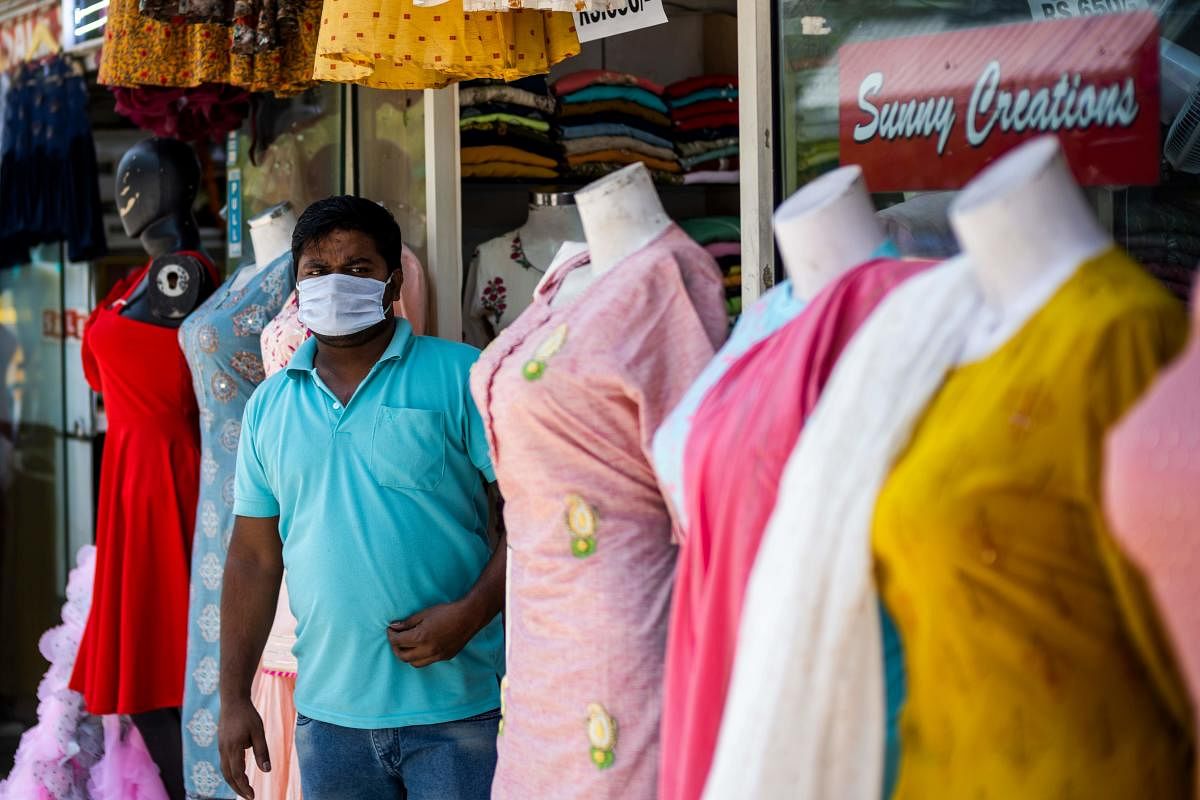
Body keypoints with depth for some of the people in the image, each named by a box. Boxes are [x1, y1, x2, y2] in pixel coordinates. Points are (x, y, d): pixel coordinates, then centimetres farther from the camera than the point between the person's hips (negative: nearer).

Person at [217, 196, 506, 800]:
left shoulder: (460, 377, -2)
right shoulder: (269, 406, 11)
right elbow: (254, 559, 13)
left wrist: (470, 614, -18)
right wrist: (233, 700, 9)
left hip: (457, 707, -4)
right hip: (327, 713, 4)